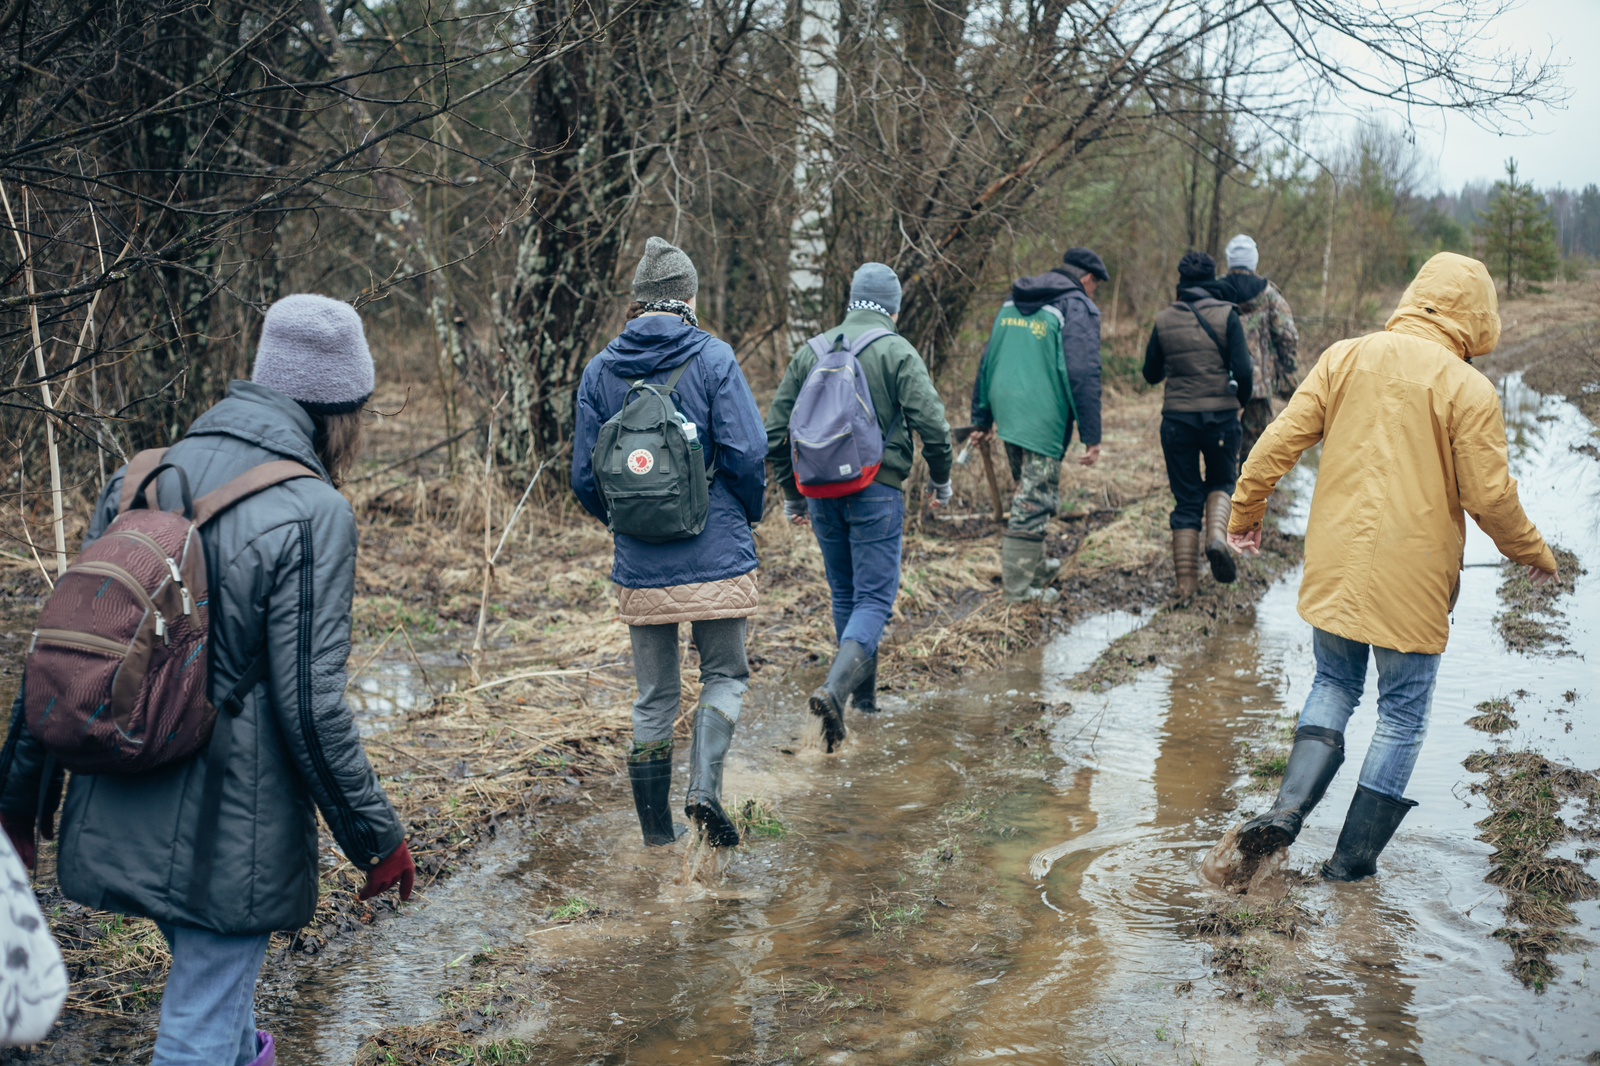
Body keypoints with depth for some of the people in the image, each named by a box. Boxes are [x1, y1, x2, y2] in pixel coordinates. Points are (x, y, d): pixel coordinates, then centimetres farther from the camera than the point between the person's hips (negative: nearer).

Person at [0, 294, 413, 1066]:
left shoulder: (136, 482, 2)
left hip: (119, 823, 7)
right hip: (230, 833, -6)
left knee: (207, 972, 31)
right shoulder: (311, 513, -16)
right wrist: (376, 838, -6)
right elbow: (310, 704, -18)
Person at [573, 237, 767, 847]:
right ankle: (704, 787, -8)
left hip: (640, 567, 3)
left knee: (654, 697, 13)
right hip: (716, 558, -3)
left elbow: (585, 478, 4)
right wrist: (750, 514, 7)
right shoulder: (712, 359, -6)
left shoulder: (599, 371, 4)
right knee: (724, 676, 14)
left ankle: (656, 830, 20)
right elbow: (746, 454, -12)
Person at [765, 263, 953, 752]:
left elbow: (775, 433, 10)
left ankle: (865, 696, 27)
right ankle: (835, 688, -24)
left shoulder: (810, 353, 9)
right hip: (875, 491, -5)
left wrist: (792, 496, 20)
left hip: (821, 492, 5)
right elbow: (932, 425, -12)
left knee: (844, 595, 18)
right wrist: (940, 480, 4)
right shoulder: (897, 352, -4)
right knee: (875, 598, -3)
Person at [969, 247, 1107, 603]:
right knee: (1034, 500, -2)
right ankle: (1019, 587, 1)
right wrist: (1091, 436, -13)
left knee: (1028, 493, 23)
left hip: (1007, 412, 7)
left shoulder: (1011, 303, 16)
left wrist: (982, 417, 24)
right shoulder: (1077, 308, -7)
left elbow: (987, 362, 18)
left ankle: (1033, 564, 37)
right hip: (1043, 419, -7)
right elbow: (1084, 375, -14)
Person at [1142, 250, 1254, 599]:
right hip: (1220, 415, -1)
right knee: (1221, 482, 22)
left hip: (1177, 419, 1)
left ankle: (1186, 580, 7)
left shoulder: (1164, 320, 2)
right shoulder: (1226, 315, -5)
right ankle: (1217, 536, -7)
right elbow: (1243, 370, -11)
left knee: (1186, 498, 10)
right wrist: (1243, 398, 9)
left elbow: (1151, 374, 10)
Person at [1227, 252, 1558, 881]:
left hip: (1334, 564, 4)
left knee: (1334, 684, 21)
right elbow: (1490, 496, -9)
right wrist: (1533, 554, 9)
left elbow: (1281, 440, 0)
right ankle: (1355, 854, 14)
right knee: (1403, 711, 11)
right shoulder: (1469, 391, -10)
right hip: (1413, 578, -3)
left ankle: (1290, 805, -1)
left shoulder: (1345, 357, 0)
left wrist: (1246, 509, 13)